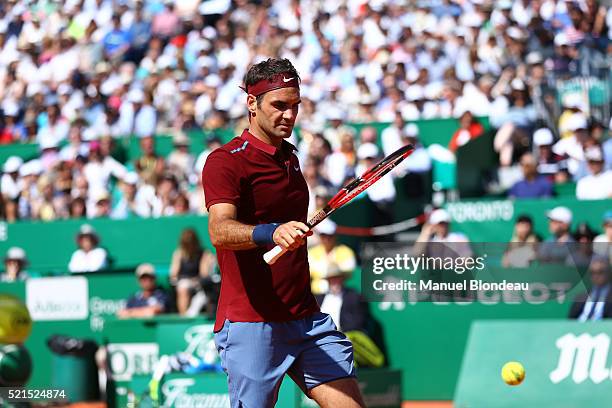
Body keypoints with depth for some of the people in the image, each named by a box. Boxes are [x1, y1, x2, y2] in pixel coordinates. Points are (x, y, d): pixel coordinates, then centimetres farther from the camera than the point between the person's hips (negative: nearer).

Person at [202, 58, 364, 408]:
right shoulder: (226, 161, -9)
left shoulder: (290, 158, 17)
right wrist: (272, 233, -43)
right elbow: (220, 231, -26)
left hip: (307, 319, 7)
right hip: (249, 325, -7)